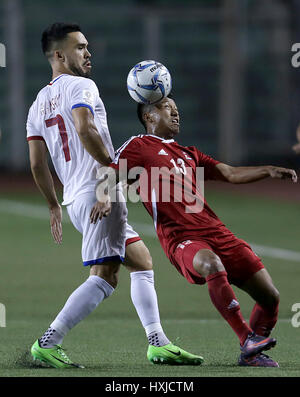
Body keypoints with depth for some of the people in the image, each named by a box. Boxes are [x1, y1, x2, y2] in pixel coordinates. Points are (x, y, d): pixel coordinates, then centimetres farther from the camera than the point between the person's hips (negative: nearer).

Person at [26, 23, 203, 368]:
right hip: (100, 193, -10)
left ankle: (158, 343, 12)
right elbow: (85, 130, -24)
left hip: (75, 199, 10)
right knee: (103, 278, -14)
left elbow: (37, 164, 15)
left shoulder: (38, 105, 18)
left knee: (142, 262, 17)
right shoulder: (80, 87, -5)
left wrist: (54, 206, 22)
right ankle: (47, 344, -19)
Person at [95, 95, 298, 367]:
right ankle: (248, 340, -35)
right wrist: (103, 198, -22)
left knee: (269, 296, -2)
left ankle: (252, 354, 19)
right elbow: (109, 177, 1)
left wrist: (269, 171, 12)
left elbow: (231, 174, 26)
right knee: (212, 265, -40)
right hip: (180, 238, -7)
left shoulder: (188, 154, 30)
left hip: (216, 231, 7)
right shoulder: (138, 147, 11)